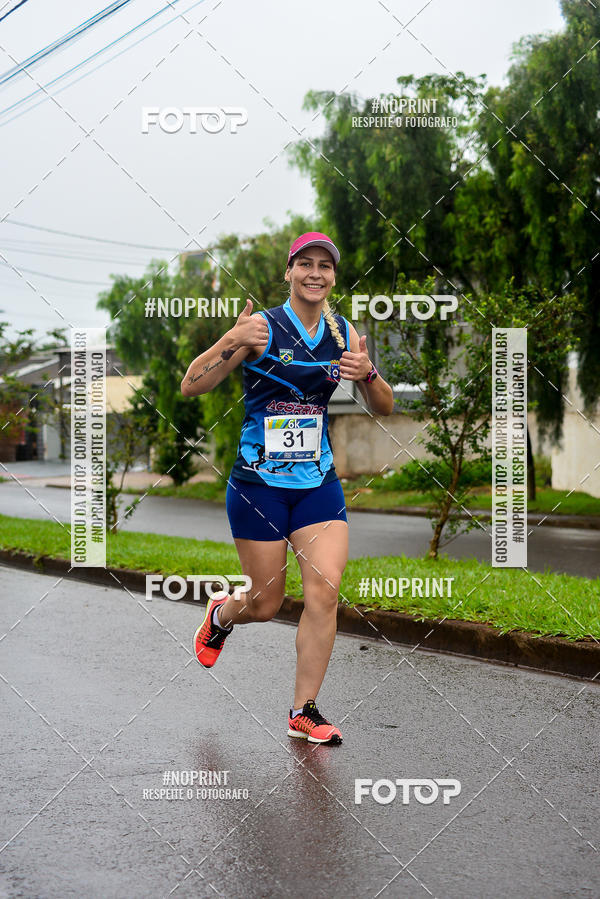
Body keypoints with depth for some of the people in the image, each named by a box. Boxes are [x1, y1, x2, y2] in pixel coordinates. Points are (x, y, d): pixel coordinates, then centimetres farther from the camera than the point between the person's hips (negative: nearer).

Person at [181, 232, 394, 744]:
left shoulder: (344, 333, 5)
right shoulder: (261, 327, -8)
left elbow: (384, 409, 11)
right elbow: (190, 387, -11)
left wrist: (368, 373, -11)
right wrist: (231, 343, -27)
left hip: (319, 483, 3)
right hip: (258, 484, -3)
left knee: (324, 591, -9)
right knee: (266, 605, 5)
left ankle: (304, 712, 6)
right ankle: (221, 613, 42)